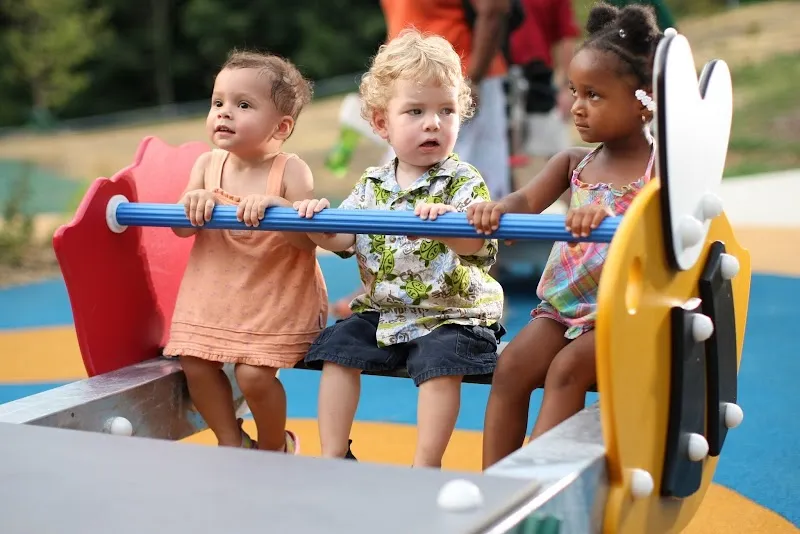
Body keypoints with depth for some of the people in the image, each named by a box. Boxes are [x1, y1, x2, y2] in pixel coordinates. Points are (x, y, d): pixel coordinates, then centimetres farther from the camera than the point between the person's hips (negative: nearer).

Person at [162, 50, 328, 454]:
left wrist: (278, 206, -34)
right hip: (213, 293, 5)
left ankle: (274, 447, 16)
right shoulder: (208, 165, 1)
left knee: (254, 374, -14)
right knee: (195, 365, -2)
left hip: (276, 298, -5)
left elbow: (309, 240, -18)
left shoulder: (290, 171, -13)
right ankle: (232, 444, 21)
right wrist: (193, 202, -19)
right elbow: (181, 228, 2)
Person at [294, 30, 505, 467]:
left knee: (440, 360, -27)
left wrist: (444, 221, -44)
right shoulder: (371, 186, 6)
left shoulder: (463, 182, -9)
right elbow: (342, 238, 2)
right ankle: (333, 455, 2)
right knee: (337, 348, -6)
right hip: (381, 312, 5)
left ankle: (426, 465, -18)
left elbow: (477, 244, -24)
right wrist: (317, 220, -18)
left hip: (451, 315, -5)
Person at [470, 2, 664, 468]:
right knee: (512, 367, -16)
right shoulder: (574, 164, 10)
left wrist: (607, 216, -44)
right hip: (565, 303, 5)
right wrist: (496, 209, -30)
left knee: (566, 368, -27)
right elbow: (528, 201, -6)